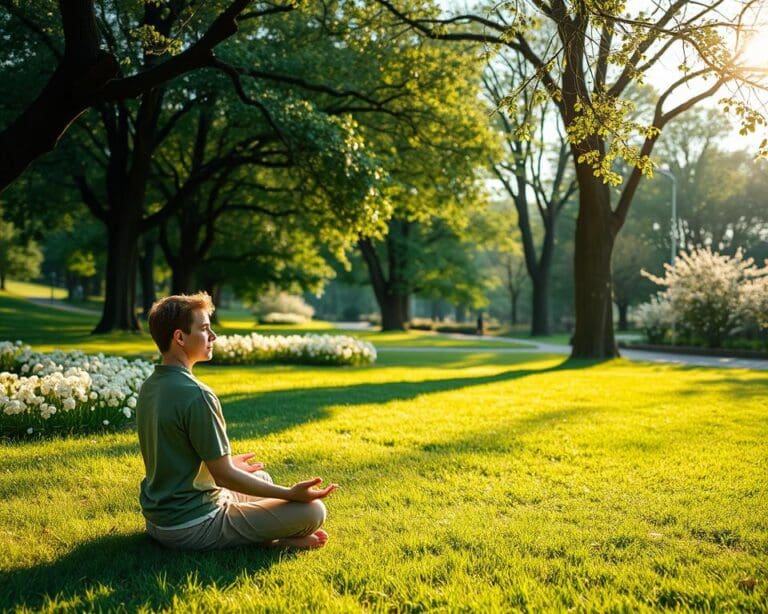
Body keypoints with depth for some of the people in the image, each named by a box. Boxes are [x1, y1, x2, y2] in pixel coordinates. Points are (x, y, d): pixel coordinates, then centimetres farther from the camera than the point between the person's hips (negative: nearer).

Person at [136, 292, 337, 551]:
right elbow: (224, 476, -20)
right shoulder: (196, 395, -24)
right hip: (192, 528, -10)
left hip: (156, 519, 10)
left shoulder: (149, 387, 5)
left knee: (262, 478, 27)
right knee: (313, 509, -12)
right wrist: (291, 494, -14)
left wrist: (226, 462, 29)